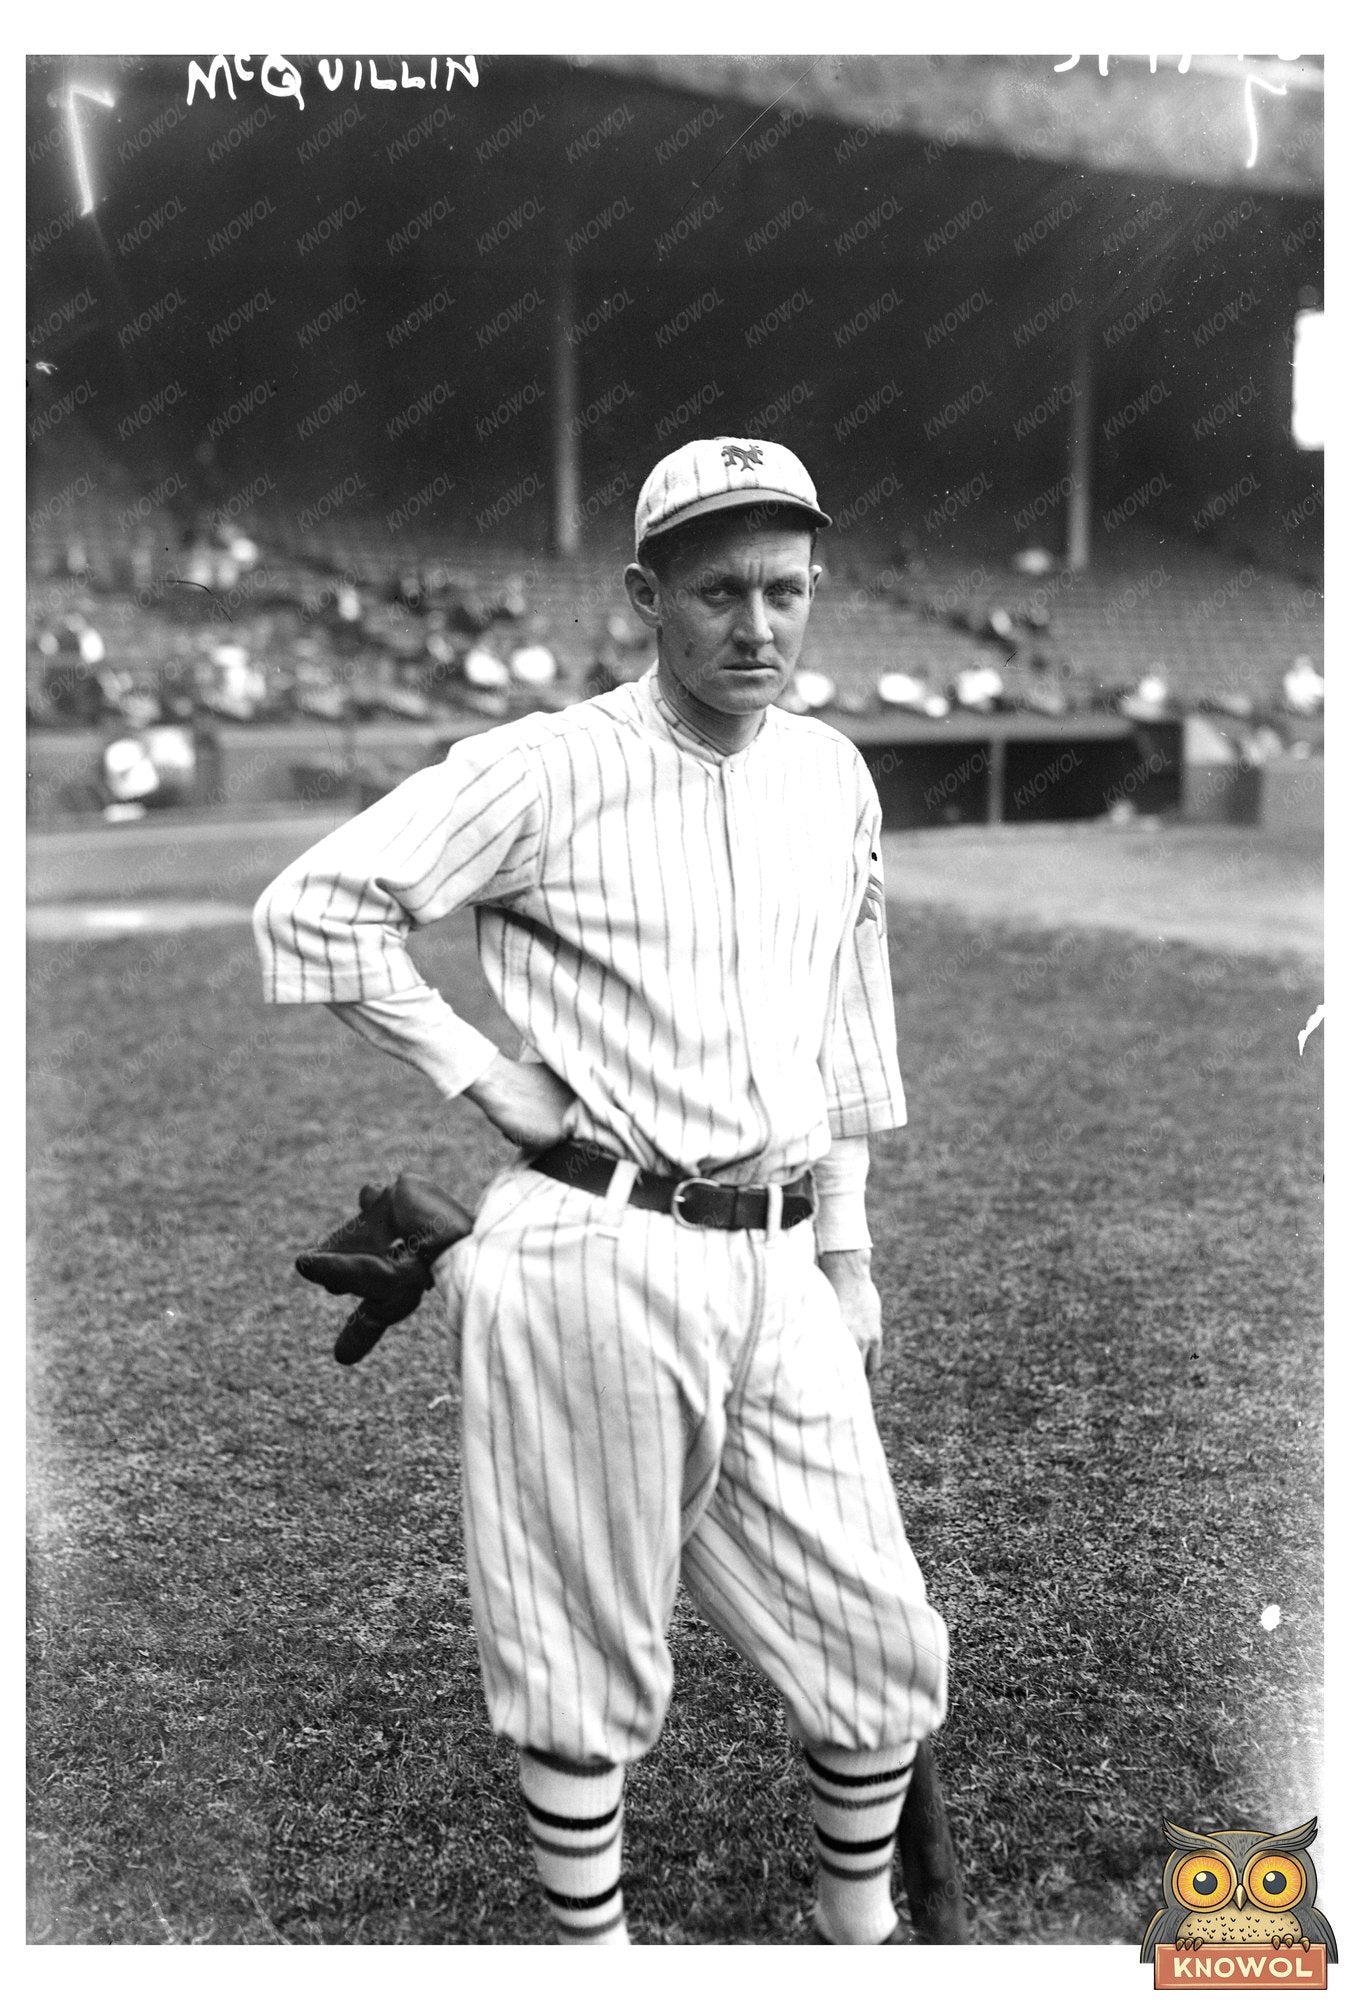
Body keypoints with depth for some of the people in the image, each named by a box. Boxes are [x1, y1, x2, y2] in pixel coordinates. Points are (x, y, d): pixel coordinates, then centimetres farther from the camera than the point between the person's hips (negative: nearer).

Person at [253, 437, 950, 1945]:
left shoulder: (834, 775, 10)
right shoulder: (550, 771, -8)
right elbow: (310, 907, -9)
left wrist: (847, 1244, 18)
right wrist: (480, 1072, -10)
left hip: (775, 1270, 6)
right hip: (595, 1258, -5)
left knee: (884, 1651, 12)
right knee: (589, 1671, 8)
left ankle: (860, 1923, 38)